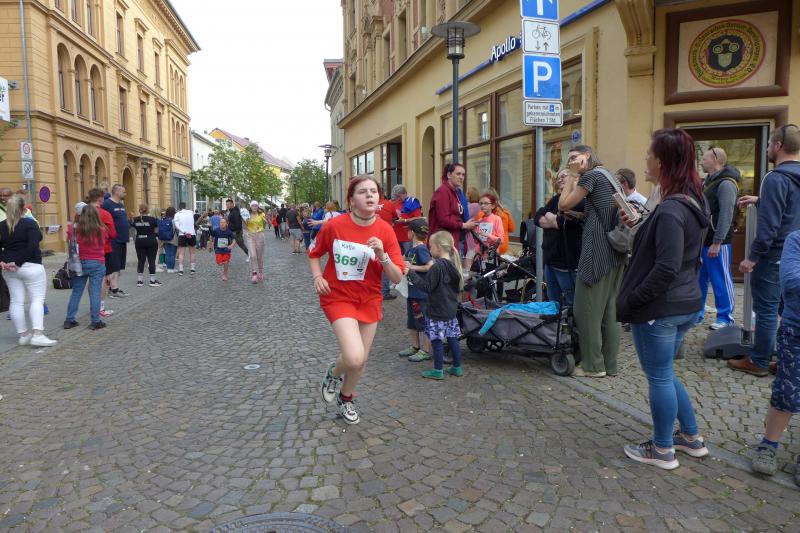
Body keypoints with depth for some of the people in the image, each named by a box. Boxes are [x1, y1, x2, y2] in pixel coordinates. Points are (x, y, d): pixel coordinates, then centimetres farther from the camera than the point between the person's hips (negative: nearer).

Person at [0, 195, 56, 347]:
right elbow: (32, 246, -19)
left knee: (16, 301, 10)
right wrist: (18, 263, -14)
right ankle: (38, 334, -13)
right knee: (37, 299, -3)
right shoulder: (30, 224, -9)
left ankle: (23, 335, 16)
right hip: (31, 267, -6)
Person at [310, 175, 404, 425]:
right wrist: (317, 277, -11)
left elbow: (397, 277, -10)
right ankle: (333, 372, 17)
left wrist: (382, 255, -26)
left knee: (361, 360, 13)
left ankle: (345, 398, 44)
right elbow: (314, 253, 5)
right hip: (338, 297, -3)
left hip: (369, 299, 3)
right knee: (354, 358, -20)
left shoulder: (385, 231, -11)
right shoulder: (334, 226, -15)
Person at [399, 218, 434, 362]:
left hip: (421, 292, -9)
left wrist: (412, 267, -22)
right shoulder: (411, 249, 8)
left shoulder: (421, 249, -17)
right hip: (412, 291, 9)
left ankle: (425, 351, 12)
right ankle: (415, 346, 31)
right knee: (411, 321, 18)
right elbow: (403, 259, 26)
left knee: (423, 322, 2)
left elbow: (431, 266, -28)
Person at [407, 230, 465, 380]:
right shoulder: (453, 264, 7)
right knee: (452, 338, 14)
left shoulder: (437, 267, -18)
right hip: (451, 310, 8)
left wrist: (411, 273, -15)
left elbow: (426, 286, -18)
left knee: (437, 340, 1)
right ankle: (457, 368, 22)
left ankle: (438, 371, 9)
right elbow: (458, 287, 16)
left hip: (437, 312, -8)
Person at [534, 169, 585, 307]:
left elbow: (564, 222, -23)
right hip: (550, 260, 8)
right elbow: (537, 217, 4)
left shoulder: (580, 200, -11)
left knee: (571, 306, 0)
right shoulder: (556, 199, 15)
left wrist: (550, 217, -4)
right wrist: (555, 221, -13)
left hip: (568, 264, -8)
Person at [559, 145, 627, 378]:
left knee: (587, 307, -2)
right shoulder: (609, 175, 21)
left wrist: (570, 177, 3)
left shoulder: (590, 175, -6)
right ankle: (610, 364, 16)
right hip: (616, 249, 9)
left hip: (598, 249, -9)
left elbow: (564, 205, -4)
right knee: (610, 307, 11)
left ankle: (593, 365, 3)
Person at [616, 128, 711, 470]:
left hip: (660, 308, -9)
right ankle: (692, 438, 34)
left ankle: (663, 450, 22)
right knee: (664, 374, 23)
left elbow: (666, 268, -25)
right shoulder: (693, 201, 7)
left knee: (659, 377, 6)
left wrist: (630, 300, -16)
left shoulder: (671, 210, -22)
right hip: (685, 304, 9)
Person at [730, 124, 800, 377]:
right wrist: (760, 200, 20)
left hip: (774, 255, -8)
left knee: (766, 309, 0)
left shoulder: (776, 178, -17)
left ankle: (758, 362, 10)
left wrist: (753, 257, -17)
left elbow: (769, 224, -21)